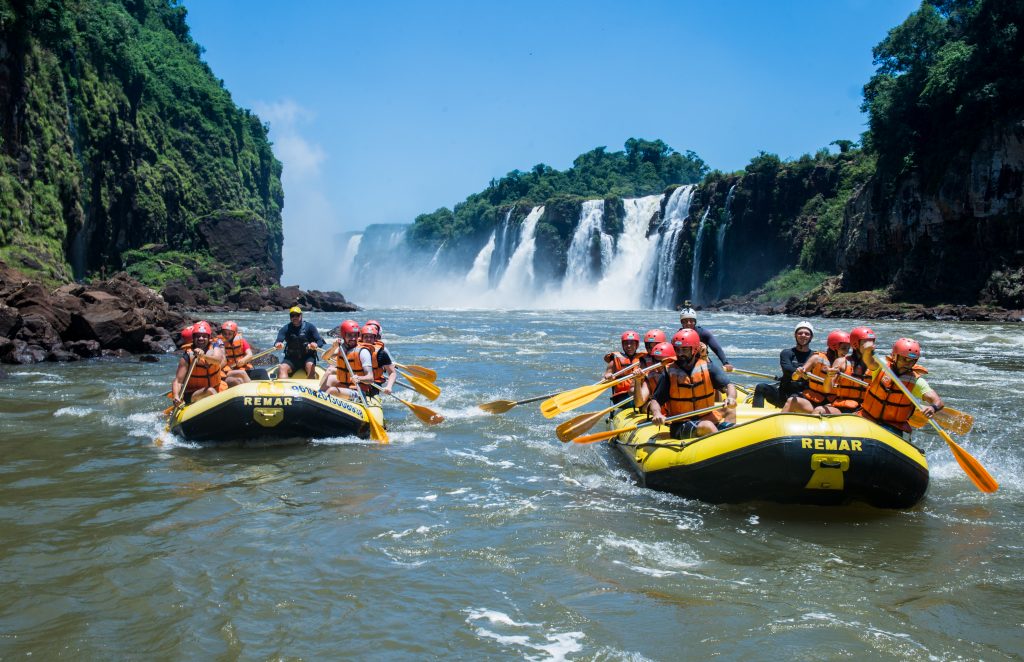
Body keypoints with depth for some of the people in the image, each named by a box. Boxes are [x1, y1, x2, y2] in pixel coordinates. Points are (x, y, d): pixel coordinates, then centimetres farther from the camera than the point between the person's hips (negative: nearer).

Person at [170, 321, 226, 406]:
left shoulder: (215, 347, 0)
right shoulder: (187, 356, -8)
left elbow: (218, 360, -25)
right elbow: (178, 381, -15)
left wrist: (203, 356, -45)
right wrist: (176, 397, -35)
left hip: (217, 390, 5)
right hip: (192, 397, -5)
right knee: (210, 391, -32)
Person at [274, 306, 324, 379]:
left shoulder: (309, 326, 1)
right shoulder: (286, 329, 5)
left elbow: (320, 341, -7)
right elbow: (278, 341, -8)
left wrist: (316, 345, -32)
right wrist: (278, 344, -35)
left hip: (307, 356, -1)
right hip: (291, 358, 2)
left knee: (310, 366, -32)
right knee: (282, 368, -25)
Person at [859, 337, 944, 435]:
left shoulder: (916, 381, -6)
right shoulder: (882, 366, -4)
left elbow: (938, 401, -15)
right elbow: (869, 361, -27)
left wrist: (933, 408, -40)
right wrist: (867, 351, -52)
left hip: (893, 427, -1)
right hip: (866, 420, 1)